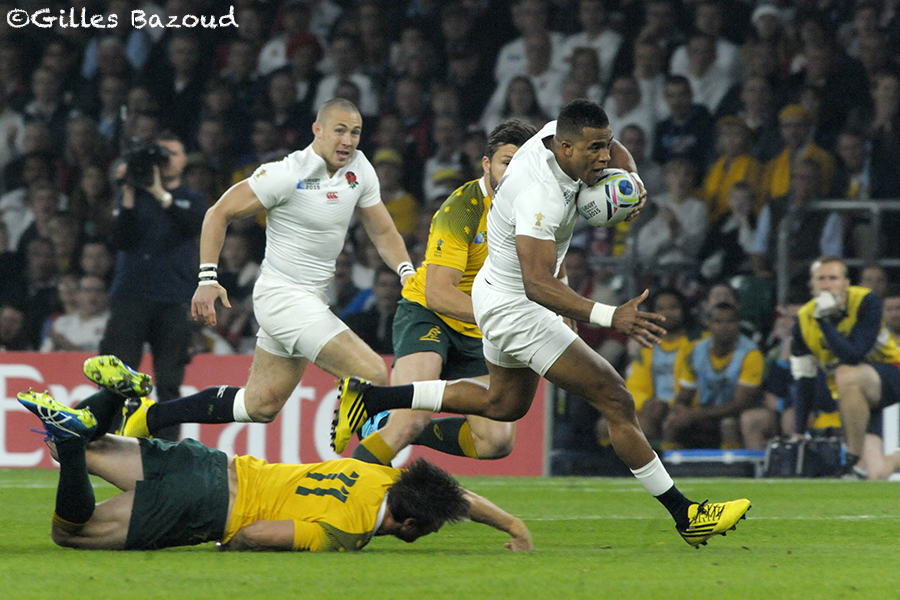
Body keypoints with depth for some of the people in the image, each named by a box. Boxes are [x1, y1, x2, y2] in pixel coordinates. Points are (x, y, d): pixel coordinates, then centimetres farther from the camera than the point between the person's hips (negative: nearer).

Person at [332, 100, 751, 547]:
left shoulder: (555, 133, -8)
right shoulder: (541, 197, -35)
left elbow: (618, 154, 14)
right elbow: (538, 284, -42)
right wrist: (610, 317, -52)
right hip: (515, 309, -11)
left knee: (505, 404, 31)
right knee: (616, 401, -10)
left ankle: (368, 398, 32)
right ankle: (685, 514, -5)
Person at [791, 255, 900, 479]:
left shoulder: (867, 302, -18)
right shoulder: (804, 320, -5)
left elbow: (853, 356, -30)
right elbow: (803, 379, 0)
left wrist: (824, 321, -32)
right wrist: (799, 434, -4)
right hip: (849, 394, 4)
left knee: (846, 375, -38)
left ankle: (853, 464, -29)